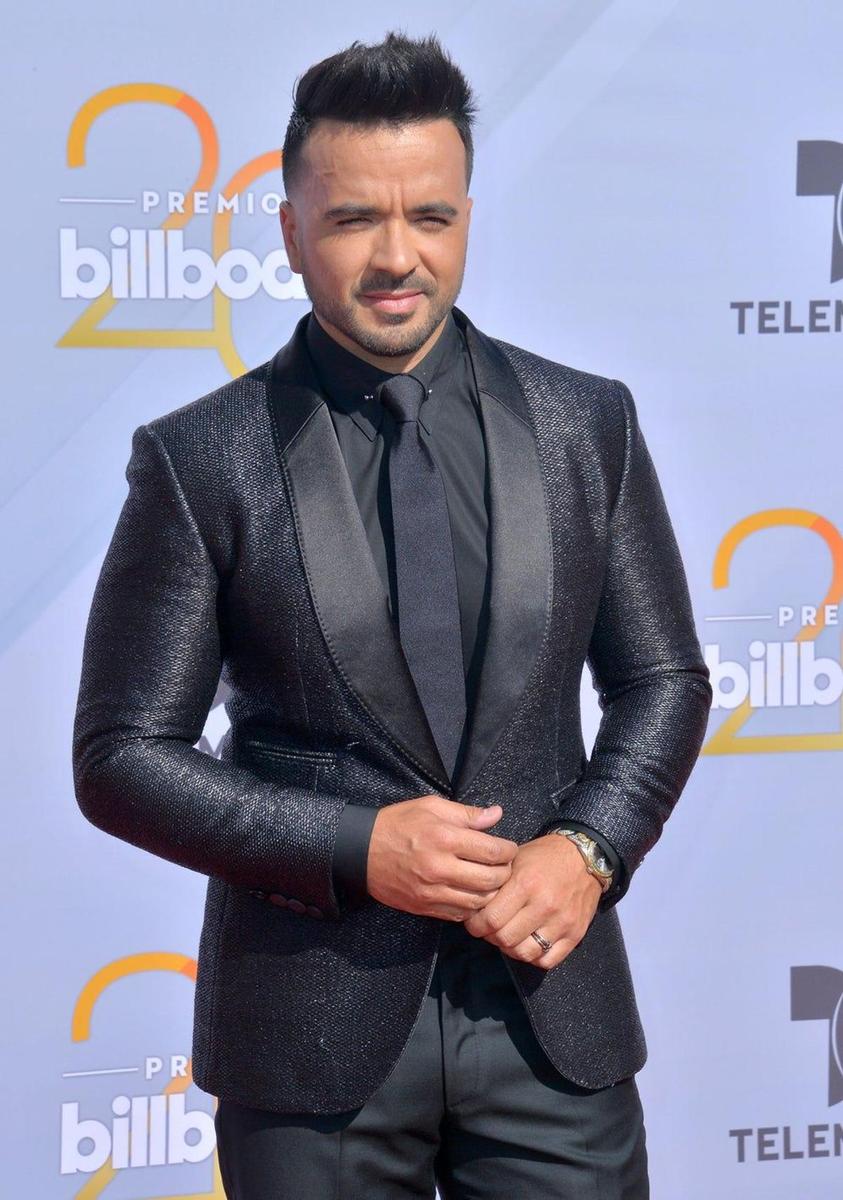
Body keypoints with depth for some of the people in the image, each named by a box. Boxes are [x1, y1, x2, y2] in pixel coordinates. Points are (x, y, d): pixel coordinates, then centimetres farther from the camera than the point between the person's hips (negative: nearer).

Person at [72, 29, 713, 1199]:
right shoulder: (201, 462, -5)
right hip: (313, 1029, -2)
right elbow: (122, 754, -4)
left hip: (553, 1009, 2)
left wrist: (591, 848, -7)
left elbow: (664, 679, 10)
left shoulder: (588, 423, 4)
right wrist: (356, 850, -14)